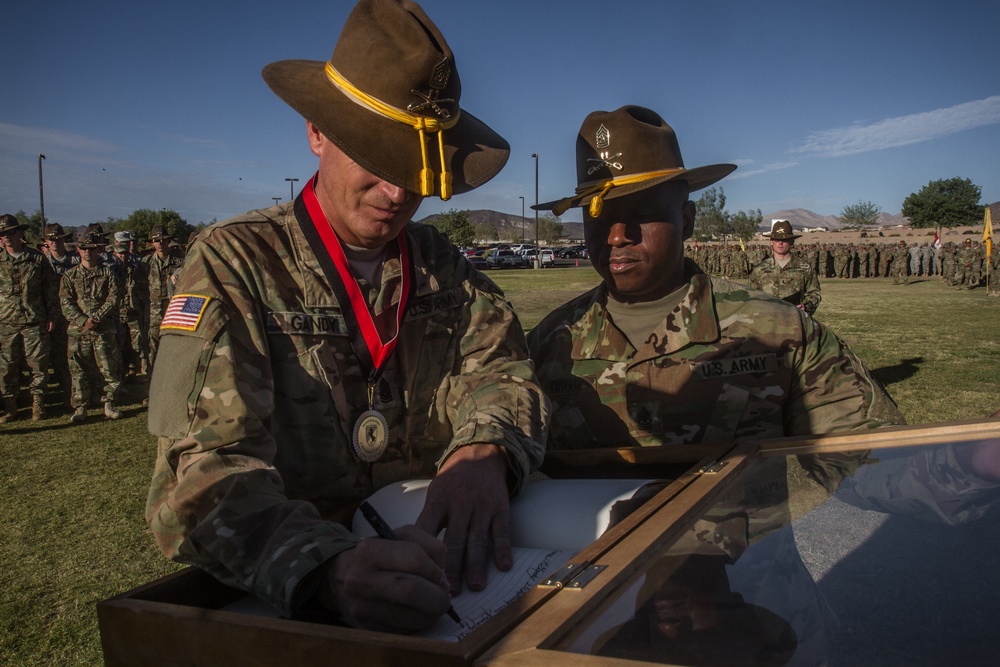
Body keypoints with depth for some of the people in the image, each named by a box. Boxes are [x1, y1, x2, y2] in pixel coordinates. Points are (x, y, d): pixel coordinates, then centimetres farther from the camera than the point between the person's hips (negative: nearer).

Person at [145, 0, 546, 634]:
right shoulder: (234, 262, -10)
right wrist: (325, 567, -38)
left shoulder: (442, 265, 6)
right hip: (277, 599, -3)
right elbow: (204, 470, -20)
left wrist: (484, 452, -23)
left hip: (428, 552, 3)